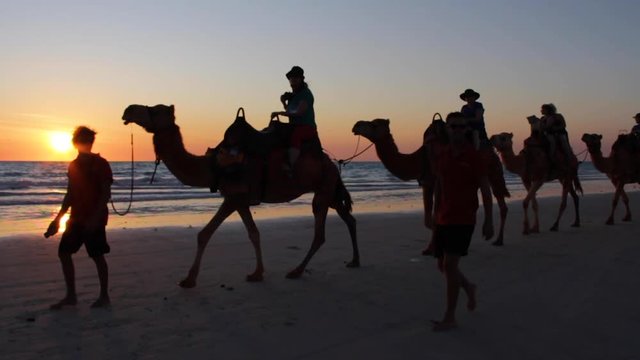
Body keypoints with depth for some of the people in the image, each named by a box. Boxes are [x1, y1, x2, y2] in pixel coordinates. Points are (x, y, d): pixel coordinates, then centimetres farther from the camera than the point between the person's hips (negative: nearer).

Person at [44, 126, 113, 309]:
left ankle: (104, 296, 10)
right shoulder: (74, 165, 12)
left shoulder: (100, 164, -7)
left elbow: (106, 193, -12)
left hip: (95, 219, -7)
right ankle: (71, 296, 17)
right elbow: (70, 194, 17)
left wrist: (95, 218, -21)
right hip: (76, 218, 7)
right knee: (63, 252, 6)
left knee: (97, 256, -2)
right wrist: (58, 219, 14)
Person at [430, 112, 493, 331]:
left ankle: (449, 318, 1)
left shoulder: (473, 156, -7)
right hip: (443, 219, 6)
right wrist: (435, 213, 16)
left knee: (450, 265, -10)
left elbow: (485, 190, -6)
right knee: (442, 266, 11)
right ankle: (469, 287, 41)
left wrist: (489, 221, -10)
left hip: (463, 219, -6)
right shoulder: (442, 154, 7)